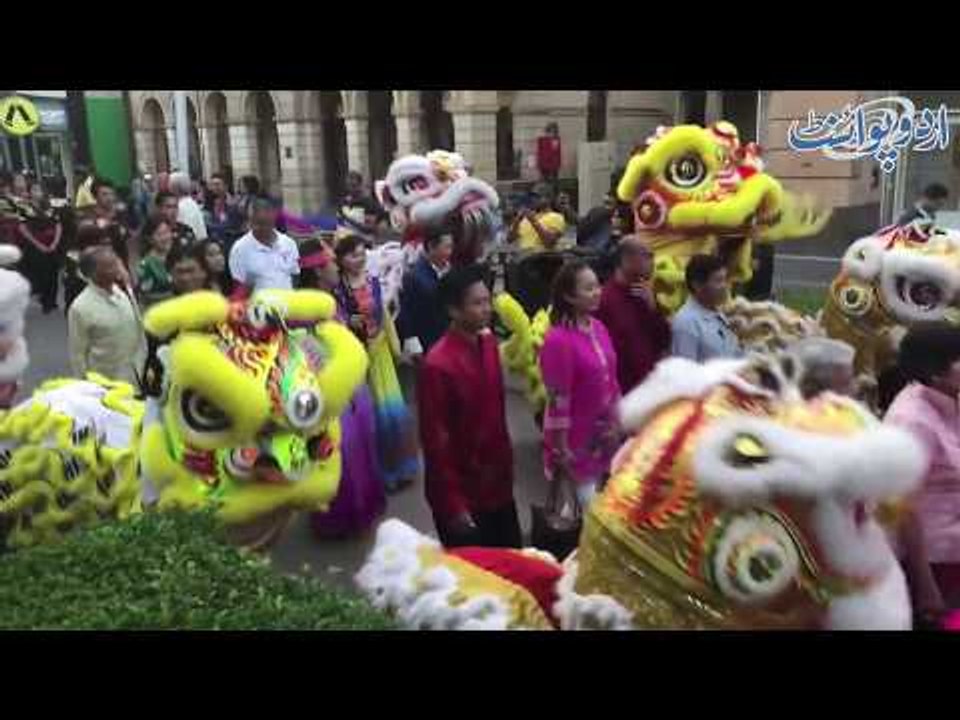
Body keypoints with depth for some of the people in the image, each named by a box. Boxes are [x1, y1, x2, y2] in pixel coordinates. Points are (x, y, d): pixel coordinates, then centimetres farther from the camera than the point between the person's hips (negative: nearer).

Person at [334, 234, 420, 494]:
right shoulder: (336, 288, -15)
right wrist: (349, 323, -30)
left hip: (379, 348, 5)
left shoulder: (373, 281, 0)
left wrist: (395, 344, 7)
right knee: (368, 409, 5)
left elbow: (384, 314, 8)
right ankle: (375, 470, 23)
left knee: (391, 405, 10)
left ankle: (396, 465, 29)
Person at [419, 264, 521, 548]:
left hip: (497, 483, 7)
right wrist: (452, 505, -16)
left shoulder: (488, 342, 0)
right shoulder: (438, 365, -23)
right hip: (463, 493, -7)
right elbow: (435, 441, -19)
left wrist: (506, 464, 14)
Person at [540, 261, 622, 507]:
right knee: (581, 504, 6)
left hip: (602, 434, 7)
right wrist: (561, 449, -17)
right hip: (575, 438, -7)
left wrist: (616, 423, 12)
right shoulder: (558, 340, -24)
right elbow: (558, 400, -21)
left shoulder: (598, 327, 0)